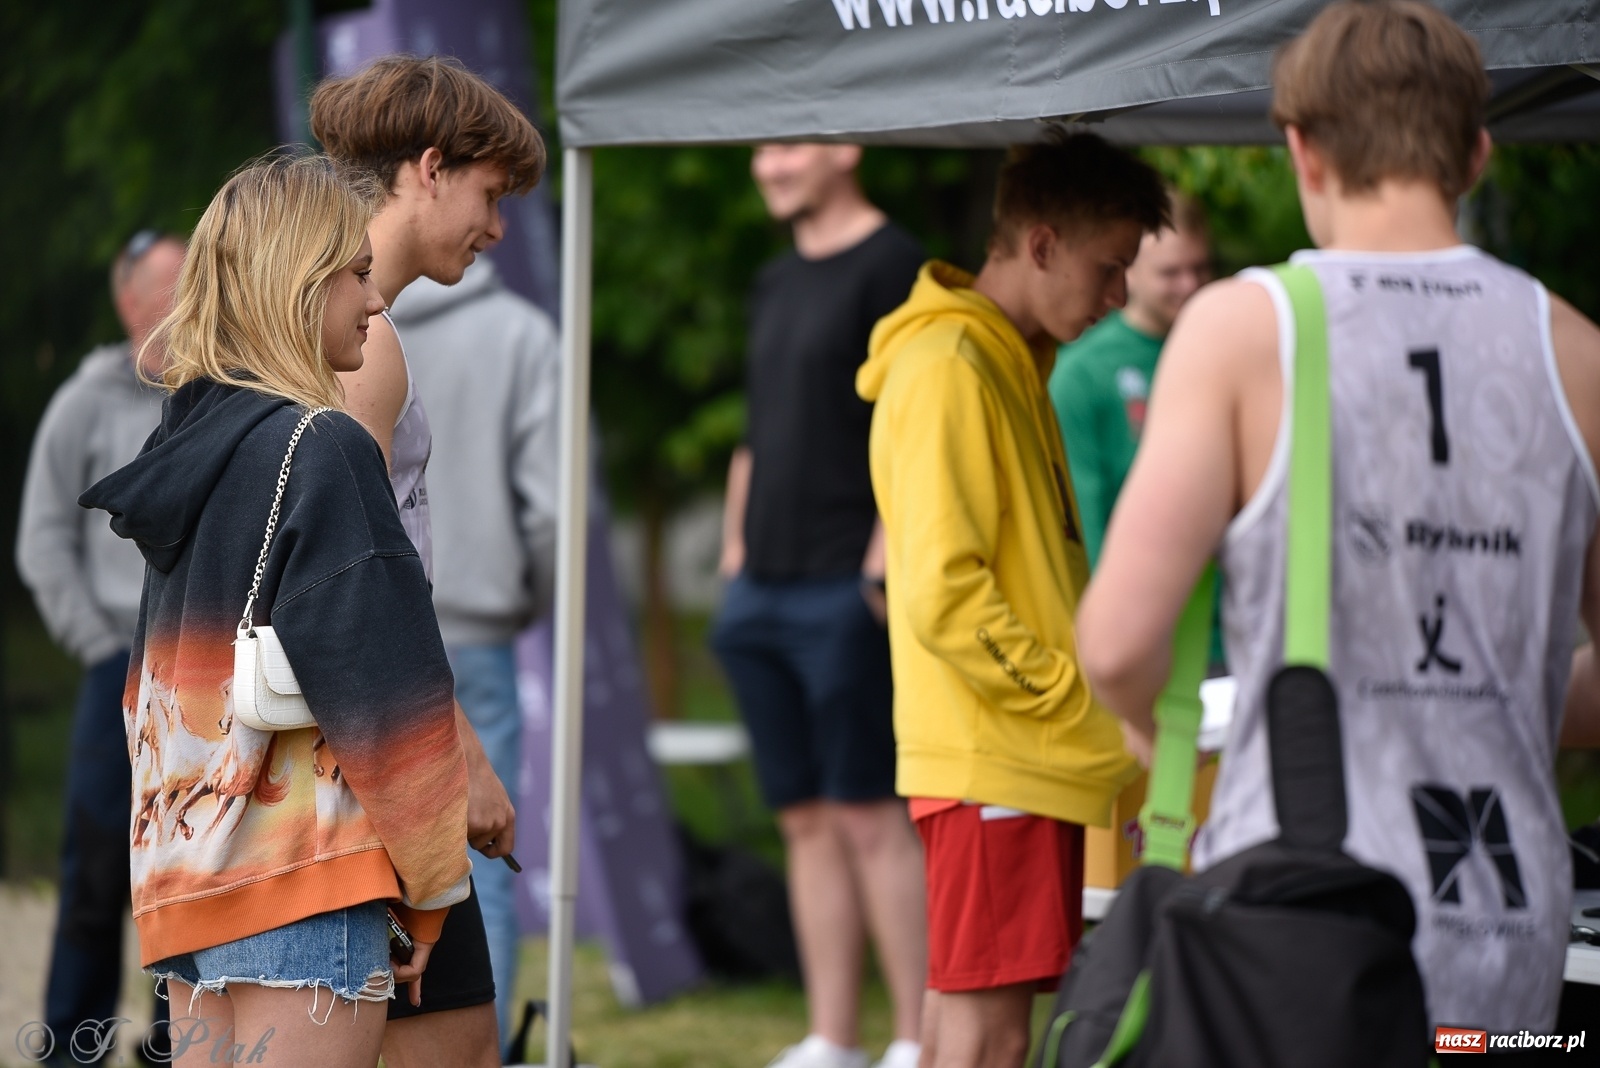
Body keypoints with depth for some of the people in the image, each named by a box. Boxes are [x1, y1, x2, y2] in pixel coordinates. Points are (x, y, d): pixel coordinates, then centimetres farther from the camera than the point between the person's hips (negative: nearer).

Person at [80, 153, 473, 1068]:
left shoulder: (182, 448, 14)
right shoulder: (321, 450, -11)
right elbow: (384, 685, -13)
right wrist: (430, 889, -5)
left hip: (184, 879, 8)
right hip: (307, 886, -8)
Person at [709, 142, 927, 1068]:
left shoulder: (891, 265, -6)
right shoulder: (776, 285, 19)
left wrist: (883, 561, -18)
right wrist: (736, 555, 17)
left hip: (845, 588, -8)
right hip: (764, 593, 8)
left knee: (867, 814, -9)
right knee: (807, 819, 7)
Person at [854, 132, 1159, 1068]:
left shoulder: (1012, 368, 18)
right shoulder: (948, 370, -13)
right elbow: (943, 597, -20)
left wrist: (1096, 704, 13)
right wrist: (1089, 708, -17)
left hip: (1026, 754, 10)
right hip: (992, 757, -10)